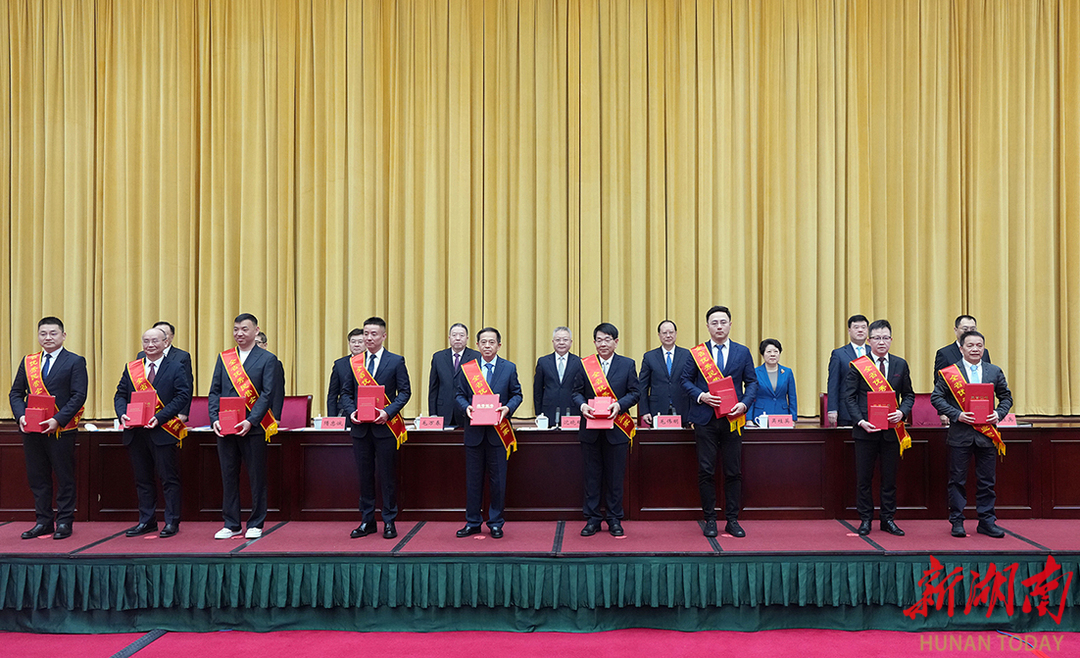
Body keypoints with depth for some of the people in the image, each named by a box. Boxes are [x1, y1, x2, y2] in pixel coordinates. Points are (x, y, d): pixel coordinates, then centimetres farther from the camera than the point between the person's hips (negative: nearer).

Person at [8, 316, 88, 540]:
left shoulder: (75, 362, -1)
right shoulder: (28, 362, 12)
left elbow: (79, 395, -9)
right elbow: (15, 393, 12)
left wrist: (58, 420, -18)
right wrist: (21, 416, -6)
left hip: (61, 430, -4)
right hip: (31, 430, 5)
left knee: (64, 478, 3)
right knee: (37, 478, 10)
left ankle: (64, 522, 11)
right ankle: (43, 521, 20)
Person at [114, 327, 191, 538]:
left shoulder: (176, 368, 0)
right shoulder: (131, 368, 13)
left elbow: (183, 396, -8)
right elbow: (120, 395, 13)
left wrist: (160, 417, -18)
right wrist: (123, 414, -8)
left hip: (163, 432, -4)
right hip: (135, 433, 4)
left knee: (169, 479, 1)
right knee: (142, 479, 12)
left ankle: (172, 522, 10)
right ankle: (147, 521, 22)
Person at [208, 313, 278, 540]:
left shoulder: (267, 359, 0)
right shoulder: (224, 358, 12)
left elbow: (267, 394, -7)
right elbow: (214, 392, 10)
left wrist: (251, 421, -17)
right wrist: (215, 419, -5)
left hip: (253, 428, -4)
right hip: (225, 428, 4)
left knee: (256, 477, 3)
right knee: (228, 476, 9)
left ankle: (256, 524, 14)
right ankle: (231, 524, 19)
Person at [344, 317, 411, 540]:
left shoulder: (396, 361, 1)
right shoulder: (353, 362, 10)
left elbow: (405, 392, -2)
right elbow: (346, 393, 11)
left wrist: (388, 412, -15)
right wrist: (351, 411, -8)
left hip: (384, 427, -3)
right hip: (360, 428, 3)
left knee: (387, 476, 2)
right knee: (365, 476, 9)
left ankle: (389, 522, 12)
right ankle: (367, 521, 19)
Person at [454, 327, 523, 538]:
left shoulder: (509, 368, 5)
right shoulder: (466, 368, 7)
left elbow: (517, 394, 6)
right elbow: (460, 395, 8)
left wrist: (508, 408, -13)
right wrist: (466, 407, -12)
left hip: (498, 431, -1)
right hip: (474, 431, 1)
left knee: (498, 479, 3)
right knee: (473, 479, 7)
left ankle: (495, 523, 16)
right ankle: (472, 522, 18)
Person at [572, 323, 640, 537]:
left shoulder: (628, 364, 5)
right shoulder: (584, 365, 6)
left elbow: (634, 393, 1)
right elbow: (577, 392, 7)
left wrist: (619, 405, -16)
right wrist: (582, 405, -14)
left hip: (617, 429, -1)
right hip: (591, 429, 1)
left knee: (615, 477, 5)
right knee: (592, 476, 7)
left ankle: (615, 520, 17)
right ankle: (592, 519, 16)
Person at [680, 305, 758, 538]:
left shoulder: (742, 352, 8)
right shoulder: (697, 352, 5)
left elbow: (752, 382, 8)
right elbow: (686, 380, 6)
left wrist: (744, 404, -9)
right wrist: (700, 395, -12)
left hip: (732, 420, 1)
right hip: (705, 419, -1)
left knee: (733, 472, 4)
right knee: (706, 471, 1)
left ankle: (732, 520, 15)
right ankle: (710, 519, 12)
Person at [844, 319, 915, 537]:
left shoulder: (900, 365, 7)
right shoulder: (857, 365, -1)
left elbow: (909, 395, 12)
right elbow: (850, 397, -1)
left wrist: (902, 412, -8)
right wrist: (860, 421, -13)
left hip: (891, 429, 2)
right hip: (866, 429, -2)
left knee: (890, 478, 9)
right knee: (864, 478, 4)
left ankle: (888, 519, 21)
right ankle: (865, 520, 16)